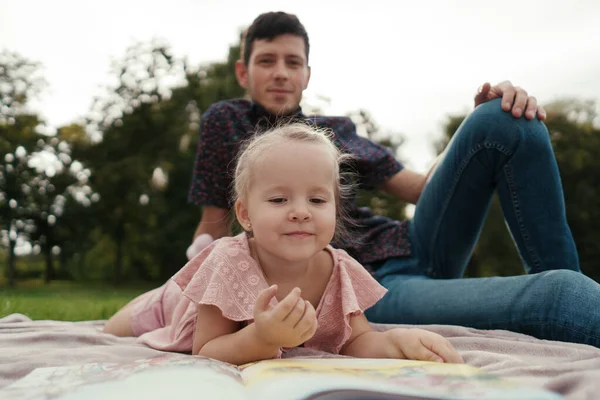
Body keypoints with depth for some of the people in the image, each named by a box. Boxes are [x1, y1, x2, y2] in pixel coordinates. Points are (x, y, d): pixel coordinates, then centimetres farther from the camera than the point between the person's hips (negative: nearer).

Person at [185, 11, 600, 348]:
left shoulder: (336, 130, 21)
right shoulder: (226, 121, 14)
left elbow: (420, 188, 15)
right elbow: (215, 223, 16)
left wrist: (487, 124, 0)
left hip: (410, 248, 6)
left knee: (503, 119, -14)